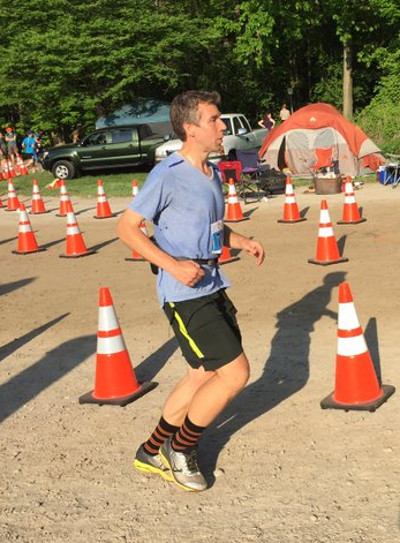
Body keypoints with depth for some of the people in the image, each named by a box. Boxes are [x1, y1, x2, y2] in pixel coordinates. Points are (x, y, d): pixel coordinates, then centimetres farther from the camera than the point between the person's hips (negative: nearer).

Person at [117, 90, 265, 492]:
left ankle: (153, 451, 32)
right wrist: (172, 264, -23)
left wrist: (243, 242, 7)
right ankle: (181, 448, 13)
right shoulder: (167, 175, -15)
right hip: (185, 294, -9)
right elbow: (126, 227, -15)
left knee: (205, 375, 17)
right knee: (235, 373, -9)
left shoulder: (212, 173, 12)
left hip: (212, 287, 9)